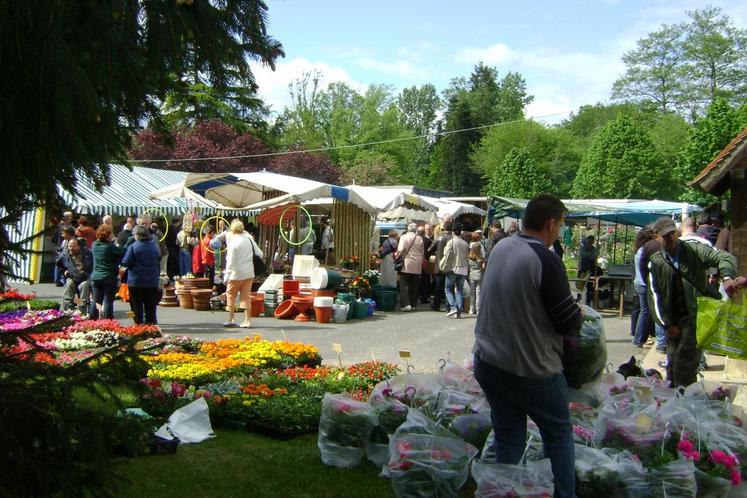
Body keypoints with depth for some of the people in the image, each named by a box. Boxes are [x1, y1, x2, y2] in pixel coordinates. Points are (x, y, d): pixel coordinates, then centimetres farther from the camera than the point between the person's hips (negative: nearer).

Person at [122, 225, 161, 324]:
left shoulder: (133, 246, -13)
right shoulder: (154, 246, 1)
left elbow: (126, 262, -13)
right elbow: (159, 260, 11)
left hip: (136, 281, -3)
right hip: (152, 281, 3)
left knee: (137, 307, 7)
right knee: (150, 307, 10)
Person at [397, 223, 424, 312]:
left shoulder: (404, 237, -4)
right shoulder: (420, 239, 4)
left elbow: (401, 250, -13)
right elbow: (422, 253, 7)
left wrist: (396, 256, 5)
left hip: (406, 265, -3)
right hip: (417, 266, 3)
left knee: (404, 285, -1)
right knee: (414, 286, 10)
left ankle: (406, 304, -12)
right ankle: (413, 305, 13)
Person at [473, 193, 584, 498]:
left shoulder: (500, 248, 3)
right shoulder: (546, 260, -20)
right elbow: (568, 322, -16)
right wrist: (579, 315, 7)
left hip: (487, 361, 6)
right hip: (531, 367, -6)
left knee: (507, 435, 15)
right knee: (559, 434, 13)